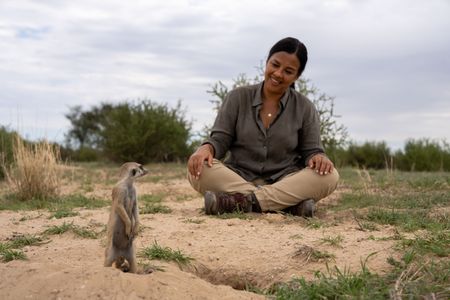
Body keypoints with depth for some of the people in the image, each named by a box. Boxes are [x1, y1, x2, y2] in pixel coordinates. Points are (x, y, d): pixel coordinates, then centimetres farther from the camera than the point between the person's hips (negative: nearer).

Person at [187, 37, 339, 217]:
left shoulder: (305, 109, 7)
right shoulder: (238, 98, 7)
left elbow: (310, 150, 7)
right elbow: (220, 139, 4)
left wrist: (317, 157, -19)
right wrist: (206, 148, -20)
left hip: (284, 182, 0)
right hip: (237, 177, 0)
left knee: (329, 176, -27)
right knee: (198, 170, -29)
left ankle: (241, 201, -34)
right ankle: (289, 203, -35)